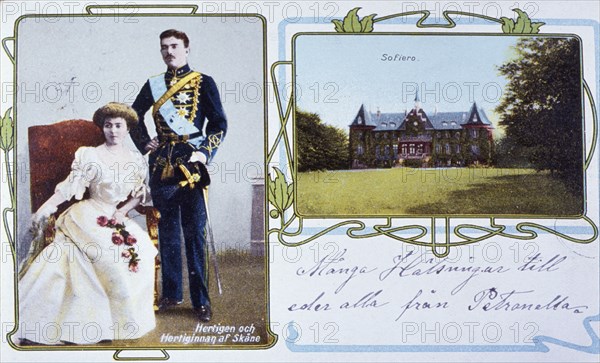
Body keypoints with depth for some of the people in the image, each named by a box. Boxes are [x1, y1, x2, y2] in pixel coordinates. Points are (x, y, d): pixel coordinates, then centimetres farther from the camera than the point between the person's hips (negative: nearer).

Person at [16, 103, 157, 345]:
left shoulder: (137, 159, 10)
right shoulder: (90, 155, 0)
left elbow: (139, 194, 13)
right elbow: (70, 186, -7)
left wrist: (122, 211, -5)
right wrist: (46, 207, -21)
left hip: (119, 217, 4)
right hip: (89, 218, -4)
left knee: (142, 249, -21)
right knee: (113, 256, -28)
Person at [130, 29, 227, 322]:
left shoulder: (203, 83, 2)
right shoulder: (153, 85, 11)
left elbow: (219, 123, 1)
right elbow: (134, 116, 23)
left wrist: (205, 153, -11)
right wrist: (144, 143, 9)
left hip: (191, 166, -4)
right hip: (161, 166, 4)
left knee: (195, 234, -1)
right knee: (167, 233, 10)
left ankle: (201, 301, 6)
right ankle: (171, 294, 22)